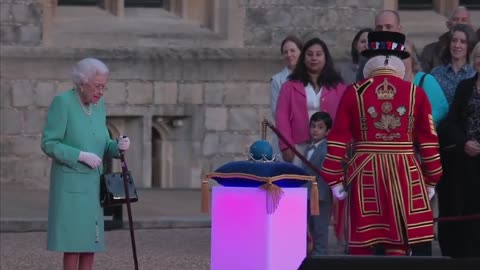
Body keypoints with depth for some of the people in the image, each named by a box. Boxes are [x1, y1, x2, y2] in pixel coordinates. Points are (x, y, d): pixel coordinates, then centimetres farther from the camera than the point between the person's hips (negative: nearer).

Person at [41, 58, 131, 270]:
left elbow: (102, 146, 13)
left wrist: (119, 146, -9)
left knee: (90, 242, 5)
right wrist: (81, 156, -21)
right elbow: (49, 144, -14)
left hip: (92, 183, 7)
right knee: (73, 241, -9)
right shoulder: (62, 102, -12)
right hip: (69, 183, -7)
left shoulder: (98, 105, 8)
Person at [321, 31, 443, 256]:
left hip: (365, 176, 0)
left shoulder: (354, 92, 1)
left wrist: (335, 179, 6)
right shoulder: (415, 94, 3)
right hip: (404, 176, 0)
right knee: (398, 246, 2)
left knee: (362, 248, 5)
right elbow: (429, 141, 4)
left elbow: (338, 140, 0)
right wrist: (431, 180, 13)